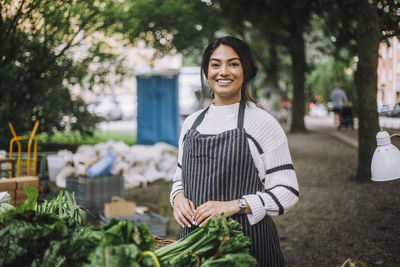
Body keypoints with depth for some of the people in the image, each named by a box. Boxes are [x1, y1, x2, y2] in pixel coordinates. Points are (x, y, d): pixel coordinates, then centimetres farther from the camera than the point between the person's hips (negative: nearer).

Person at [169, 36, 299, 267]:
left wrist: (234, 206, -19)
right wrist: (178, 197, -3)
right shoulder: (191, 123, 9)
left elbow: (288, 192, -9)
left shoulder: (262, 123, -6)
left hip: (247, 241, -4)